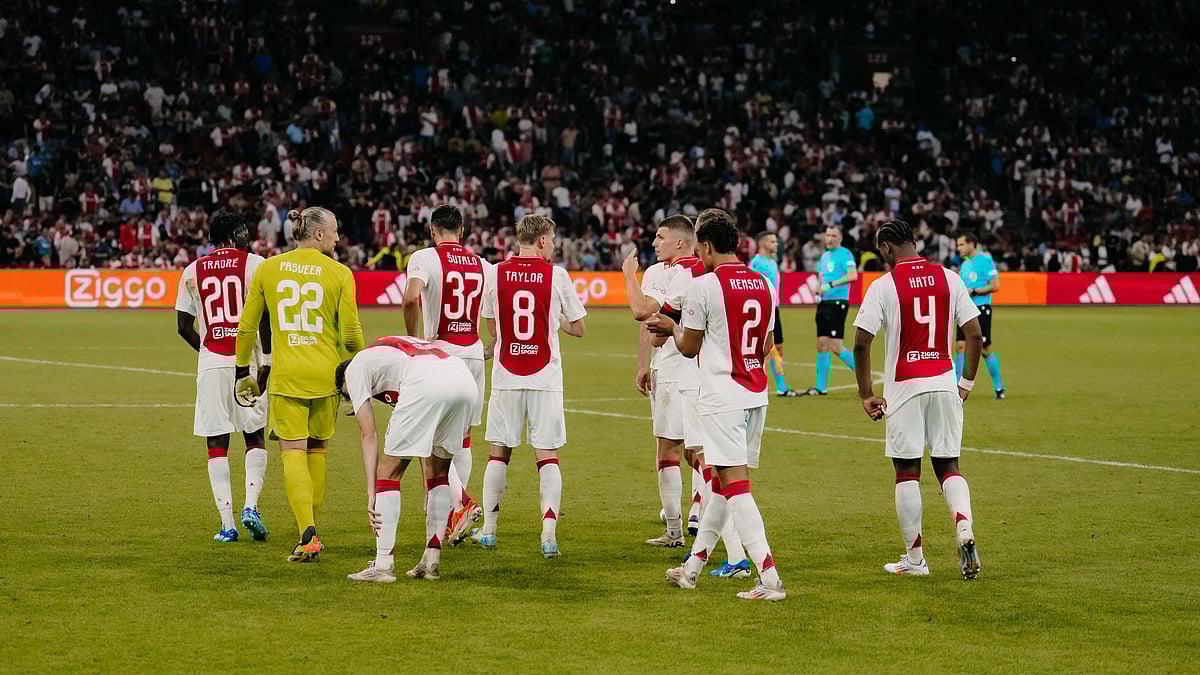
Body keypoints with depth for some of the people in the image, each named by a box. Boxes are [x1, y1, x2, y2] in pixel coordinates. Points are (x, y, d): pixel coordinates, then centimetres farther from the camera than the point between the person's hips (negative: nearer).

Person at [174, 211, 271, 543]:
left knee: (217, 444, 5)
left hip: (210, 365, 2)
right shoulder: (255, 264, -1)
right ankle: (250, 506, -6)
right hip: (247, 362, -1)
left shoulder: (193, 271, 9)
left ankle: (227, 523, 0)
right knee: (255, 438, 14)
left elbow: (183, 326, 9)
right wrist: (267, 359, -8)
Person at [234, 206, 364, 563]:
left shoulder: (267, 269, 3)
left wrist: (242, 369, 16)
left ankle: (308, 533, -19)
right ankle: (310, 529, 24)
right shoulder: (340, 273, -2)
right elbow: (351, 333, -2)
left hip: (285, 375, 0)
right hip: (326, 374, 0)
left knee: (293, 452, -3)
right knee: (317, 450, 15)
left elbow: (246, 326, 6)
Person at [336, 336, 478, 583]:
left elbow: (368, 435, 13)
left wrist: (371, 493, 10)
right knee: (438, 469, 24)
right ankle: (431, 562, 23)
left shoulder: (354, 369, 23)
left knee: (389, 469, 7)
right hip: (466, 380, 7)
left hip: (427, 385, -7)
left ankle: (383, 564, 5)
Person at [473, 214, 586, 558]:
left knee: (499, 452, 11)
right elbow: (577, 328, 4)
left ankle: (488, 529, 17)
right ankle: (549, 532, -8)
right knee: (547, 455, 1)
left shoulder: (495, 274, 0)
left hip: (506, 378, 1)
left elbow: (492, 329, 10)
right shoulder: (557, 276, -4)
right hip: (545, 378, -1)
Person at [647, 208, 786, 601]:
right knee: (723, 484, 16)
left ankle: (770, 579, -18)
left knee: (735, 487, -9)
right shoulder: (763, 284, 8)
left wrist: (672, 327, 17)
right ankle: (692, 567, 29)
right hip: (756, 396, 8)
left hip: (722, 400, -8)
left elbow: (688, 348, -4)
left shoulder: (704, 286, -12)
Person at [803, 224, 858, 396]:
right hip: (824, 303, 8)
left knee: (835, 347, -12)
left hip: (838, 303, -8)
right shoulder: (824, 256, 18)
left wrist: (831, 284, -26)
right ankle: (821, 387, 11)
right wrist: (819, 289, 6)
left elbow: (853, 275, -21)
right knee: (822, 345, 7)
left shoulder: (845, 254, -7)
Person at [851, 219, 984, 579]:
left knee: (907, 471, 5)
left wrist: (866, 394, -2)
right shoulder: (948, 278, 4)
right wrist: (967, 382, 12)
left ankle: (915, 558, 8)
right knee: (947, 465, 11)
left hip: (904, 386, -3)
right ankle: (964, 528, -15)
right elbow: (975, 334, 3)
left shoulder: (883, 286, -7)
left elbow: (861, 344, -11)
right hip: (943, 383, 3)